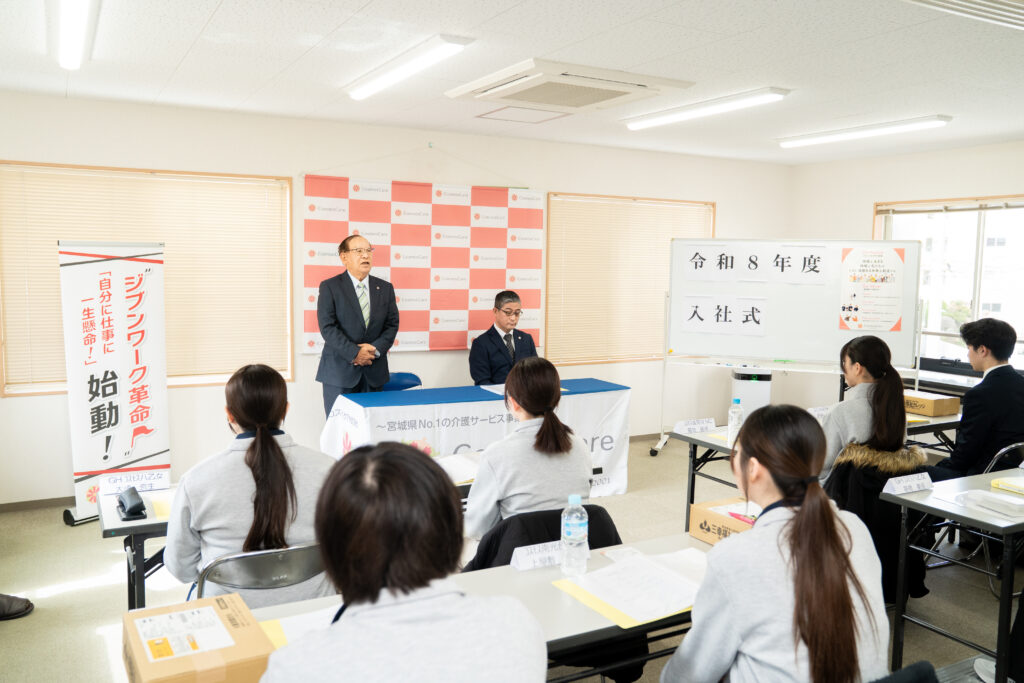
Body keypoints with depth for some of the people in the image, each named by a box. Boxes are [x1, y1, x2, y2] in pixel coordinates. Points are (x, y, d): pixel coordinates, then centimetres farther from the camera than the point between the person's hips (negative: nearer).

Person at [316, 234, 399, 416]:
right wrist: (355, 353, -17)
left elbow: (392, 325, 6)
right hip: (339, 371, -3)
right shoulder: (329, 287, -1)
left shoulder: (385, 288, 11)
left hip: (374, 373, 3)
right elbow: (327, 327, -9)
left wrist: (375, 349, -11)